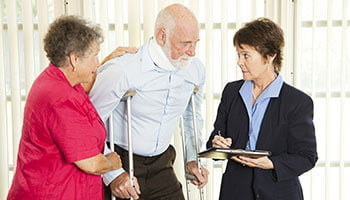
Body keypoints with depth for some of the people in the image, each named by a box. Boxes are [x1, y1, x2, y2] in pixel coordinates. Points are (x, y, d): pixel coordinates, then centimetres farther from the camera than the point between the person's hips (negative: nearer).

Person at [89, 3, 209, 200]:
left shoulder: (196, 70, -2)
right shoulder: (121, 71, -21)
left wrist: (193, 158, 12)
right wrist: (113, 174, -18)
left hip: (161, 165, 5)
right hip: (121, 163, -4)